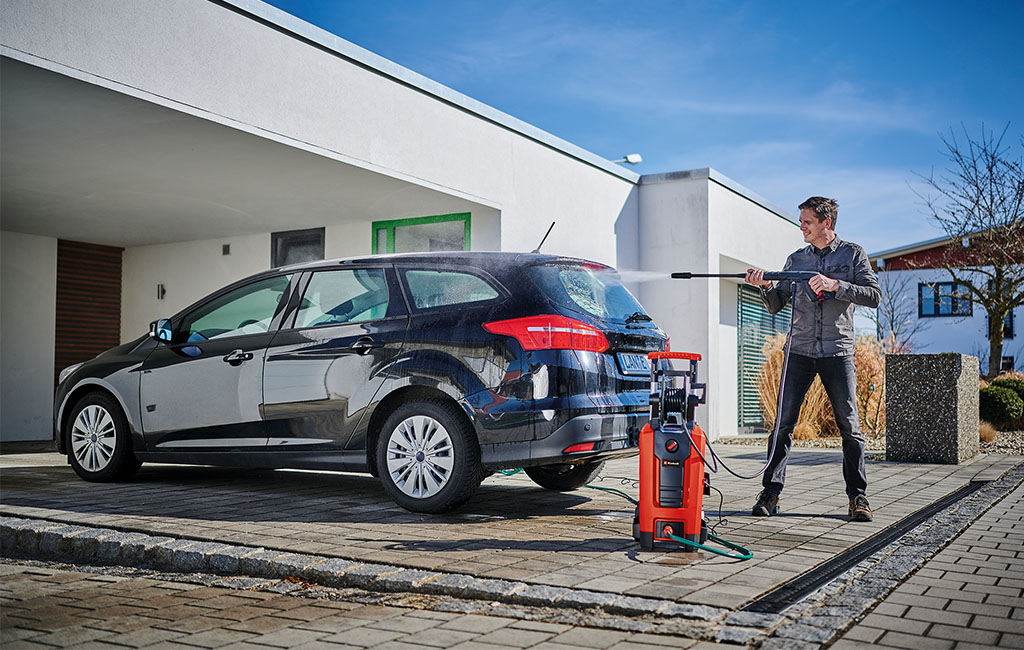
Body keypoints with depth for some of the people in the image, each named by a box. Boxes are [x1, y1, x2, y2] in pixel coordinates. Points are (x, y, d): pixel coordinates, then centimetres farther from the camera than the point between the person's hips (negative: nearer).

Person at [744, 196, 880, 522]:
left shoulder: (853, 254, 6)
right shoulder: (796, 259, 12)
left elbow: (874, 296, -3)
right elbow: (776, 306, 13)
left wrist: (835, 285, -15)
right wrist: (765, 287, -8)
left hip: (838, 352, -2)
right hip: (799, 351, 2)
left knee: (850, 427, 0)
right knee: (783, 424, -4)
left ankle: (858, 496, 11)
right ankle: (771, 491, 0)